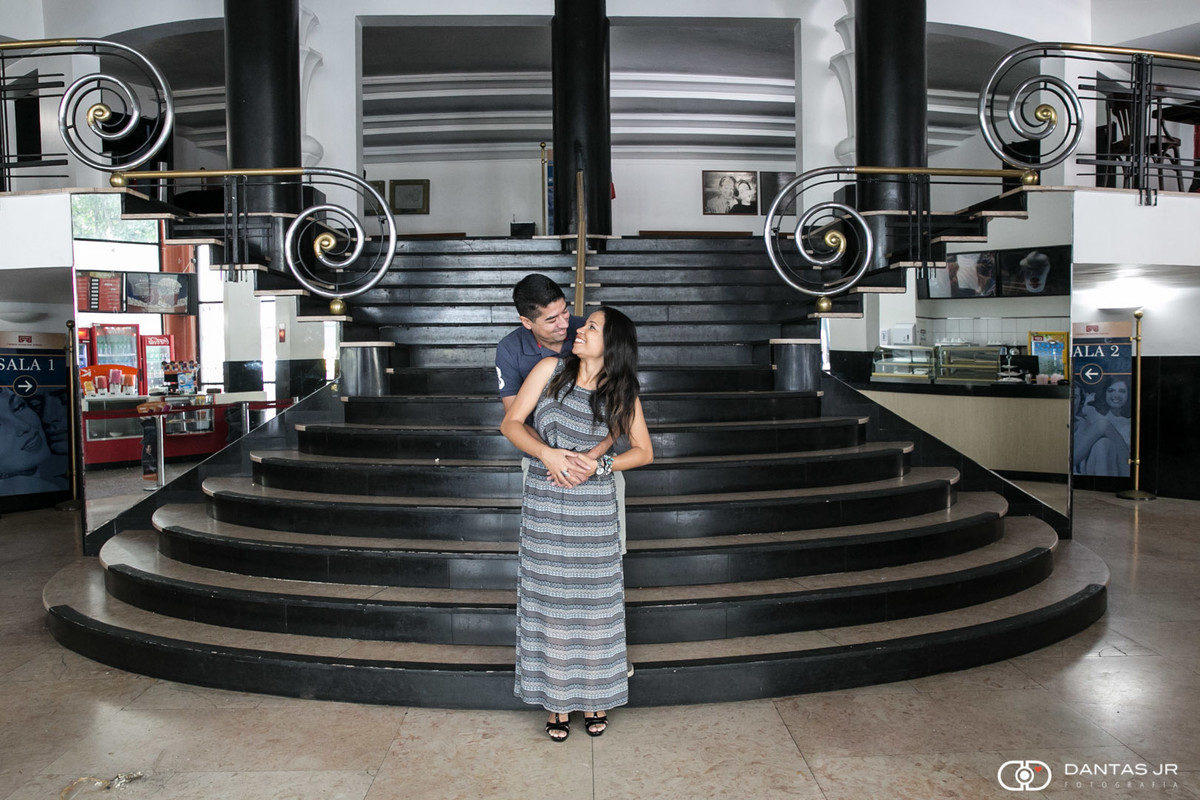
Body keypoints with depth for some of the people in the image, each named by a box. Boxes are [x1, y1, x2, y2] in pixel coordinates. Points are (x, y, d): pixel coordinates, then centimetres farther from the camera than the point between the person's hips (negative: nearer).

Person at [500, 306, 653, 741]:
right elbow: (511, 423, -2)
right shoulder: (551, 369, -4)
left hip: (594, 508, 0)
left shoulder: (621, 393, -3)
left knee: (594, 600, 7)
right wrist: (547, 453, -18)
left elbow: (644, 451, 4)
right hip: (544, 505, 0)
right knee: (550, 601, 7)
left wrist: (598, 465, -11)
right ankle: (558, 699, 22)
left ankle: (594, 696, 26)